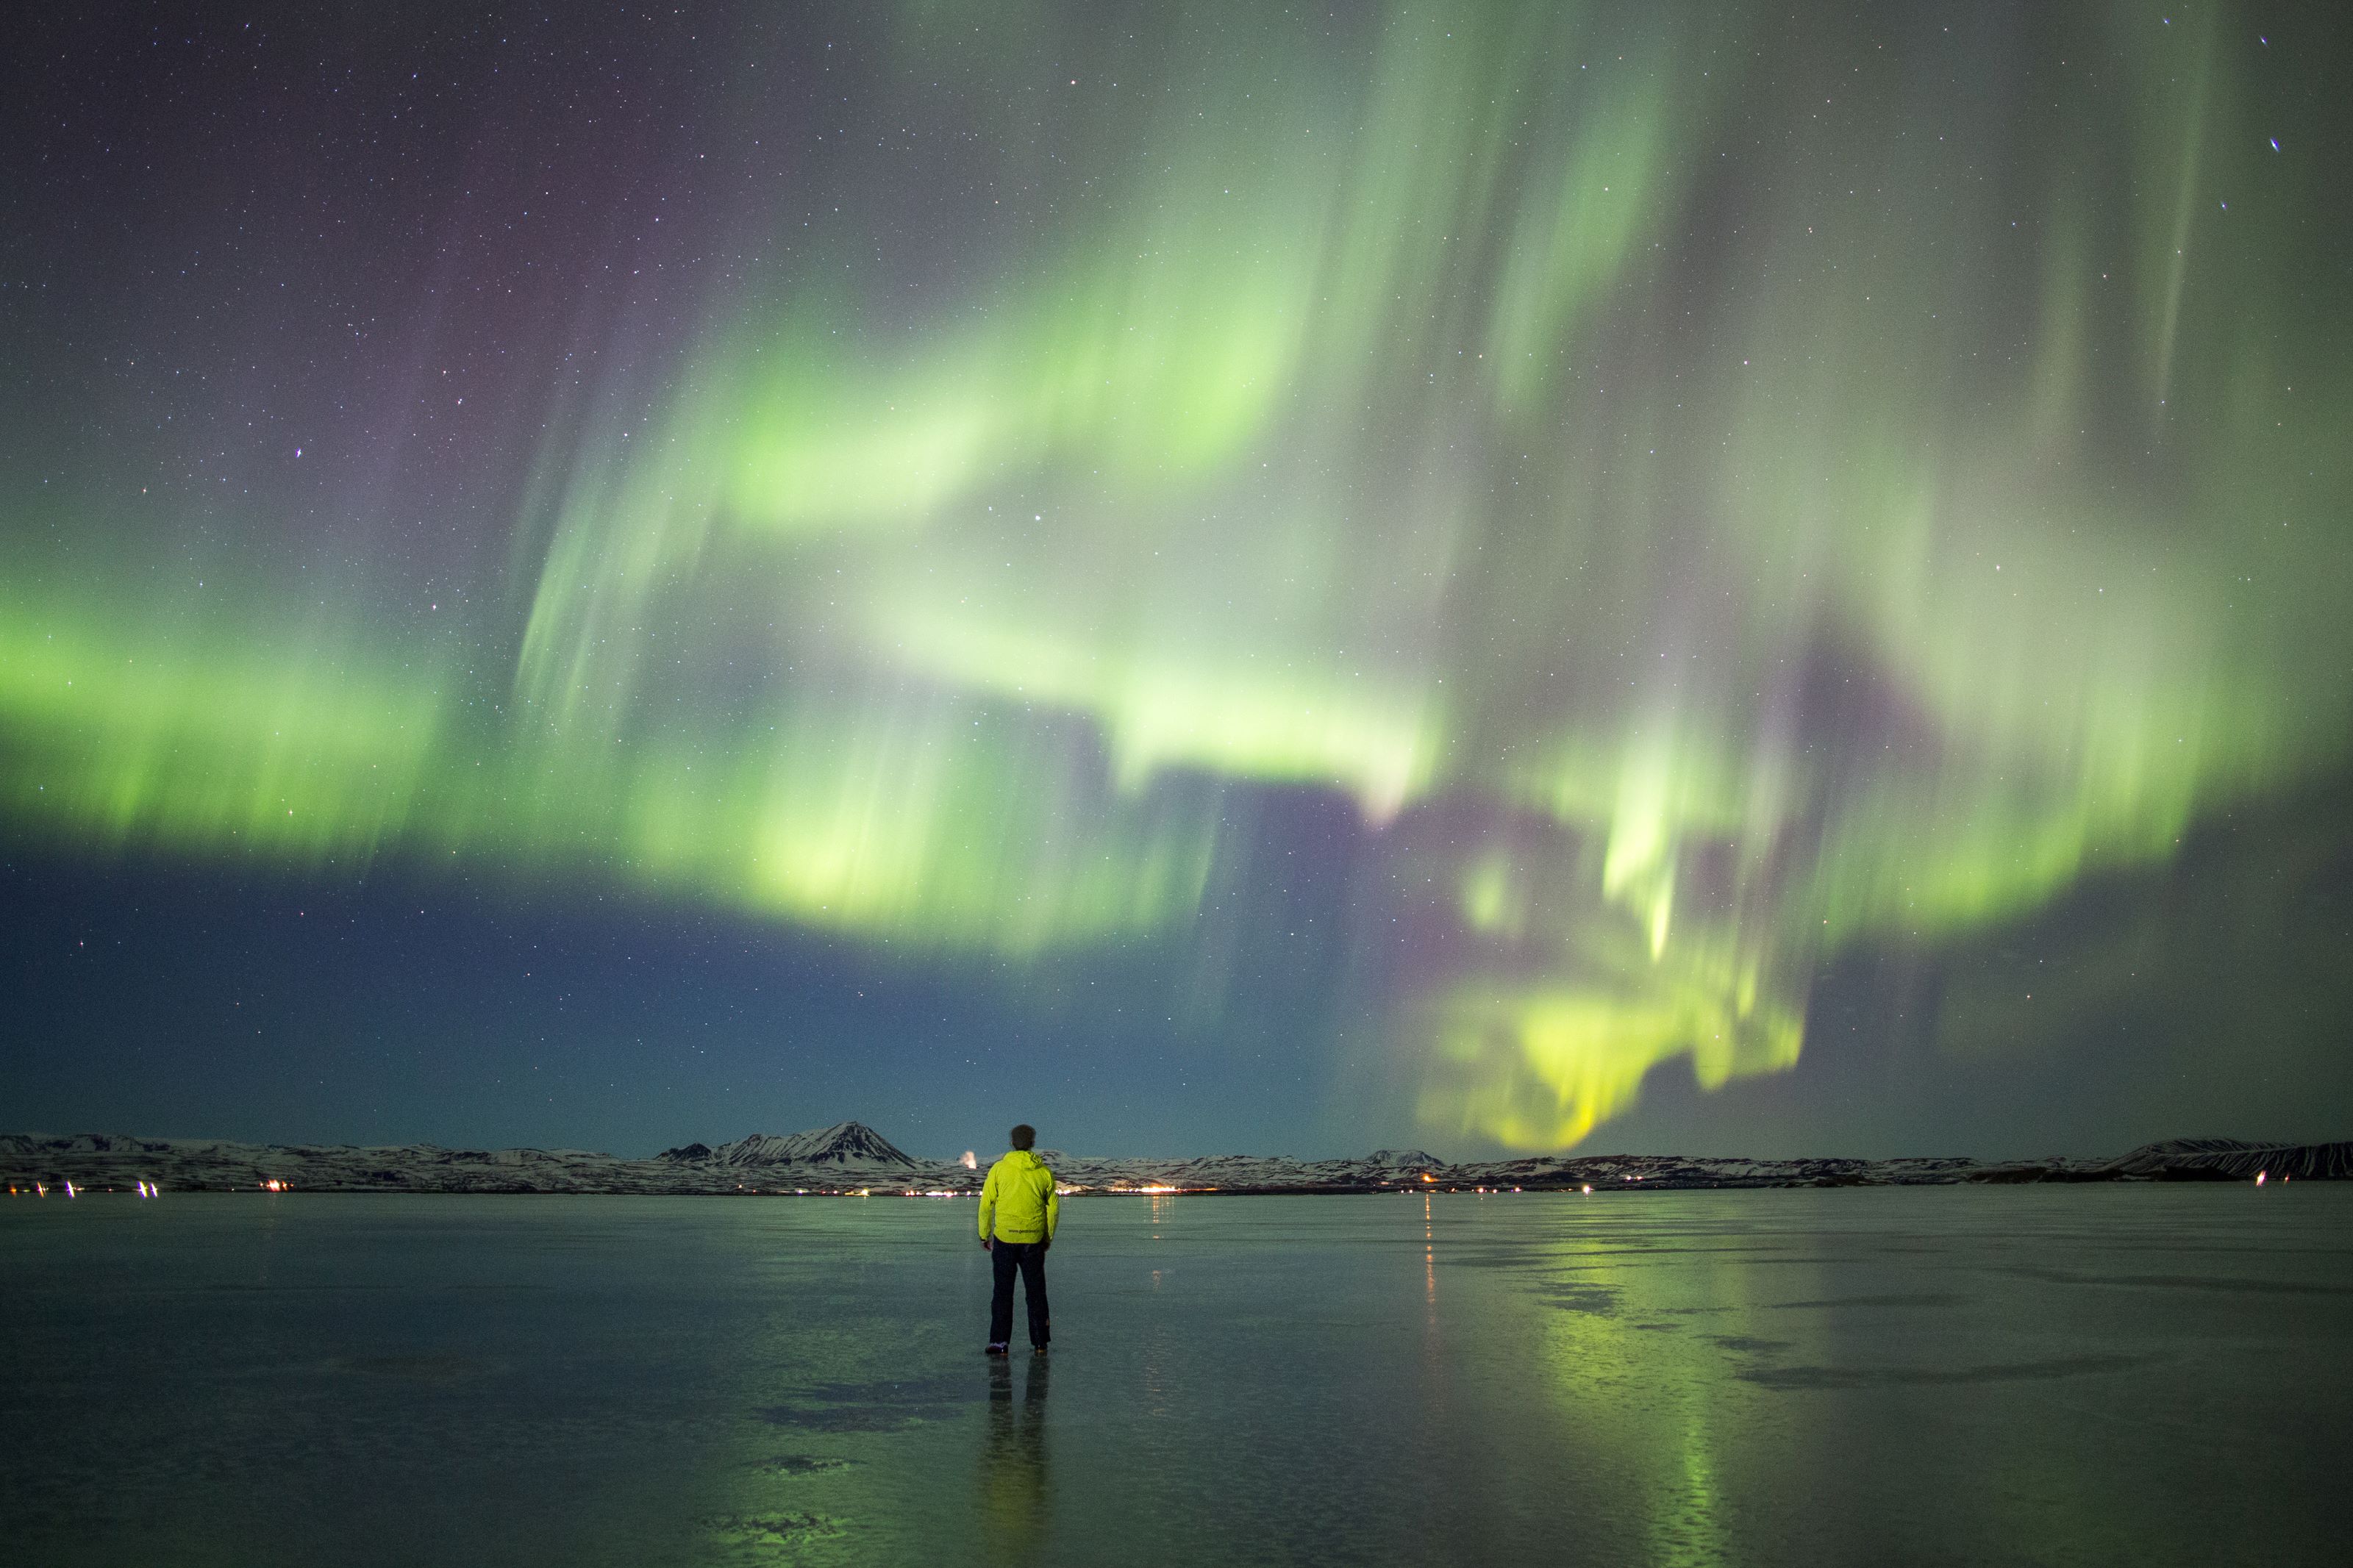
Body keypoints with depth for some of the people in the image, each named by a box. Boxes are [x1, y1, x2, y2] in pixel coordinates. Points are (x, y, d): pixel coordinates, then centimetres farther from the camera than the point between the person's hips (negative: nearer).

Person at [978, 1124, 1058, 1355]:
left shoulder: (999, 1169, -4)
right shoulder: (1044, 1172, 1)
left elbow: (986, 1204, -3)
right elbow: (1054, 1208, 4)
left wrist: (984, 1234, 7)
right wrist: (1049, 1236, 17)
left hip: (1004, 1238, -2)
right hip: (1034, 1240, 2)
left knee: (1003, 1292, 7)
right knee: (1036, 1292, 11)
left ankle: (1000, 1342, 4)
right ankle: (1040, 1343, 15)